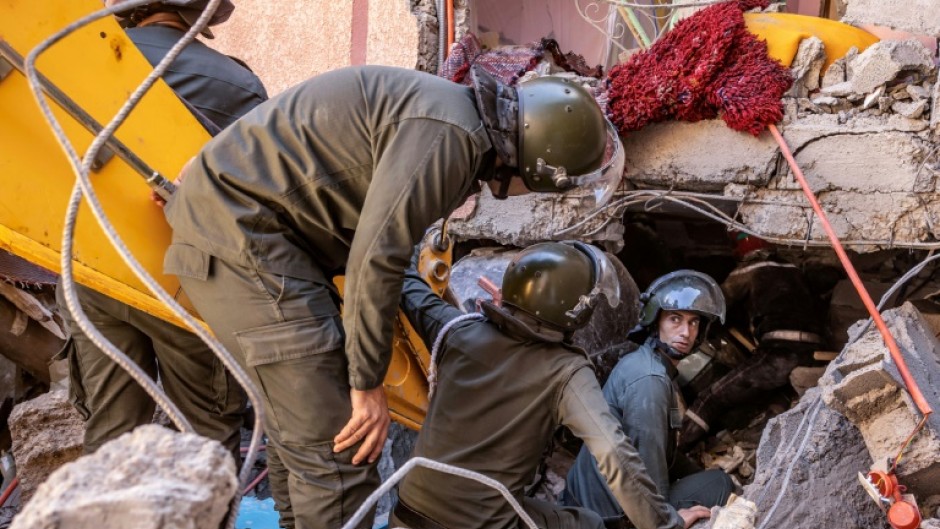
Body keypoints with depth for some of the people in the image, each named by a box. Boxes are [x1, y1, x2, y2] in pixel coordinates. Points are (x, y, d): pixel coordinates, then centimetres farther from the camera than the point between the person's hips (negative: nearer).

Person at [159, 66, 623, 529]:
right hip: (242, 231, -11)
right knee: (336, 444, -11)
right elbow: (375, 257, -23)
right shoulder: (449, 133, -19)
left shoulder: (455, 112, 13)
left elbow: (382, 238, 20)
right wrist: (368, 383, -14)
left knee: (299, 429, 19)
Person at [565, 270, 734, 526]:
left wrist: (695, 475, 18)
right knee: (719, 483, -4)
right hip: (608, 514, -10)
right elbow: (649, 460, -21)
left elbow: (662, 449, 18)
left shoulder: (640, 362, 10)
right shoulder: (649, 380, -20)